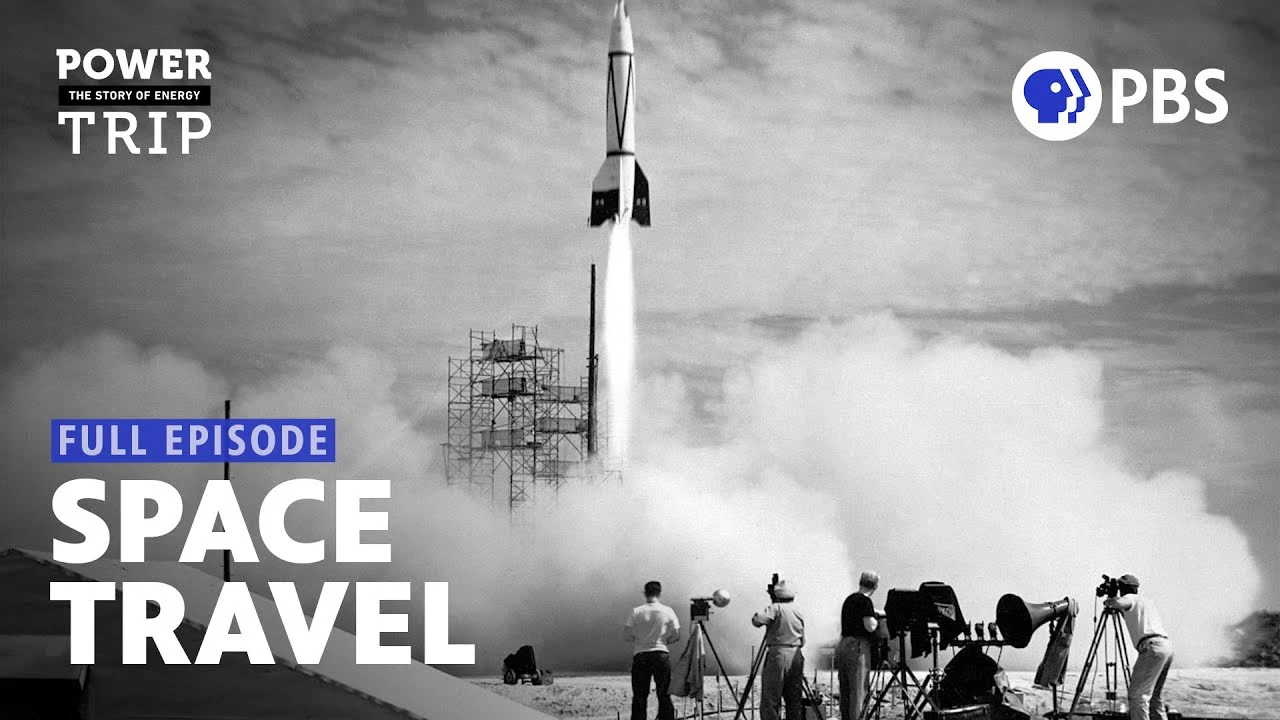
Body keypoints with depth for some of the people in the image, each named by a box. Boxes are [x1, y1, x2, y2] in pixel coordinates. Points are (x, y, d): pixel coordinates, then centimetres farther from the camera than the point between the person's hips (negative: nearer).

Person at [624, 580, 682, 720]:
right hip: (661, 654, 0)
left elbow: (626, 635, -2)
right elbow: (676, 636, 0)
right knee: (664, 696, 5)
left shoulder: (636, 612, -2)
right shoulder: (668, 611, -1)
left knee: (639, 697, 3)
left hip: (640, 655, 0)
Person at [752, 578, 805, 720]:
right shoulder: (797, 612, 15)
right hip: (796, 655, 7)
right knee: (794, 701, 10)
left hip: (778, 655, -6)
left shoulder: (776, 608, -5)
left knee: (770, 703, -6)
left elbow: (757, 620, -17)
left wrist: (757, 616, 3)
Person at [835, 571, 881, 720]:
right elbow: (870, 626, -19)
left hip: (842, 645, 8)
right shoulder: (865, 601, -11)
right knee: (859, 692, -7)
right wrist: (877, 620, 2)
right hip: (858, 646, -8)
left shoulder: (849, 600, 15)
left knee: (845, 691, 11)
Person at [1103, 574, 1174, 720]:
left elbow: (1117, 602, -16)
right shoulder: (1148, 601, 29)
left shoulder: (1131, 599, 5)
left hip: (1153, 647, -9)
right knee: (1155, 696, 17)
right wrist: (1120, 610, 43)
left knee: (1137, 695, -10)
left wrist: (1107, 602, 4)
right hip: (1167, 646, 9)